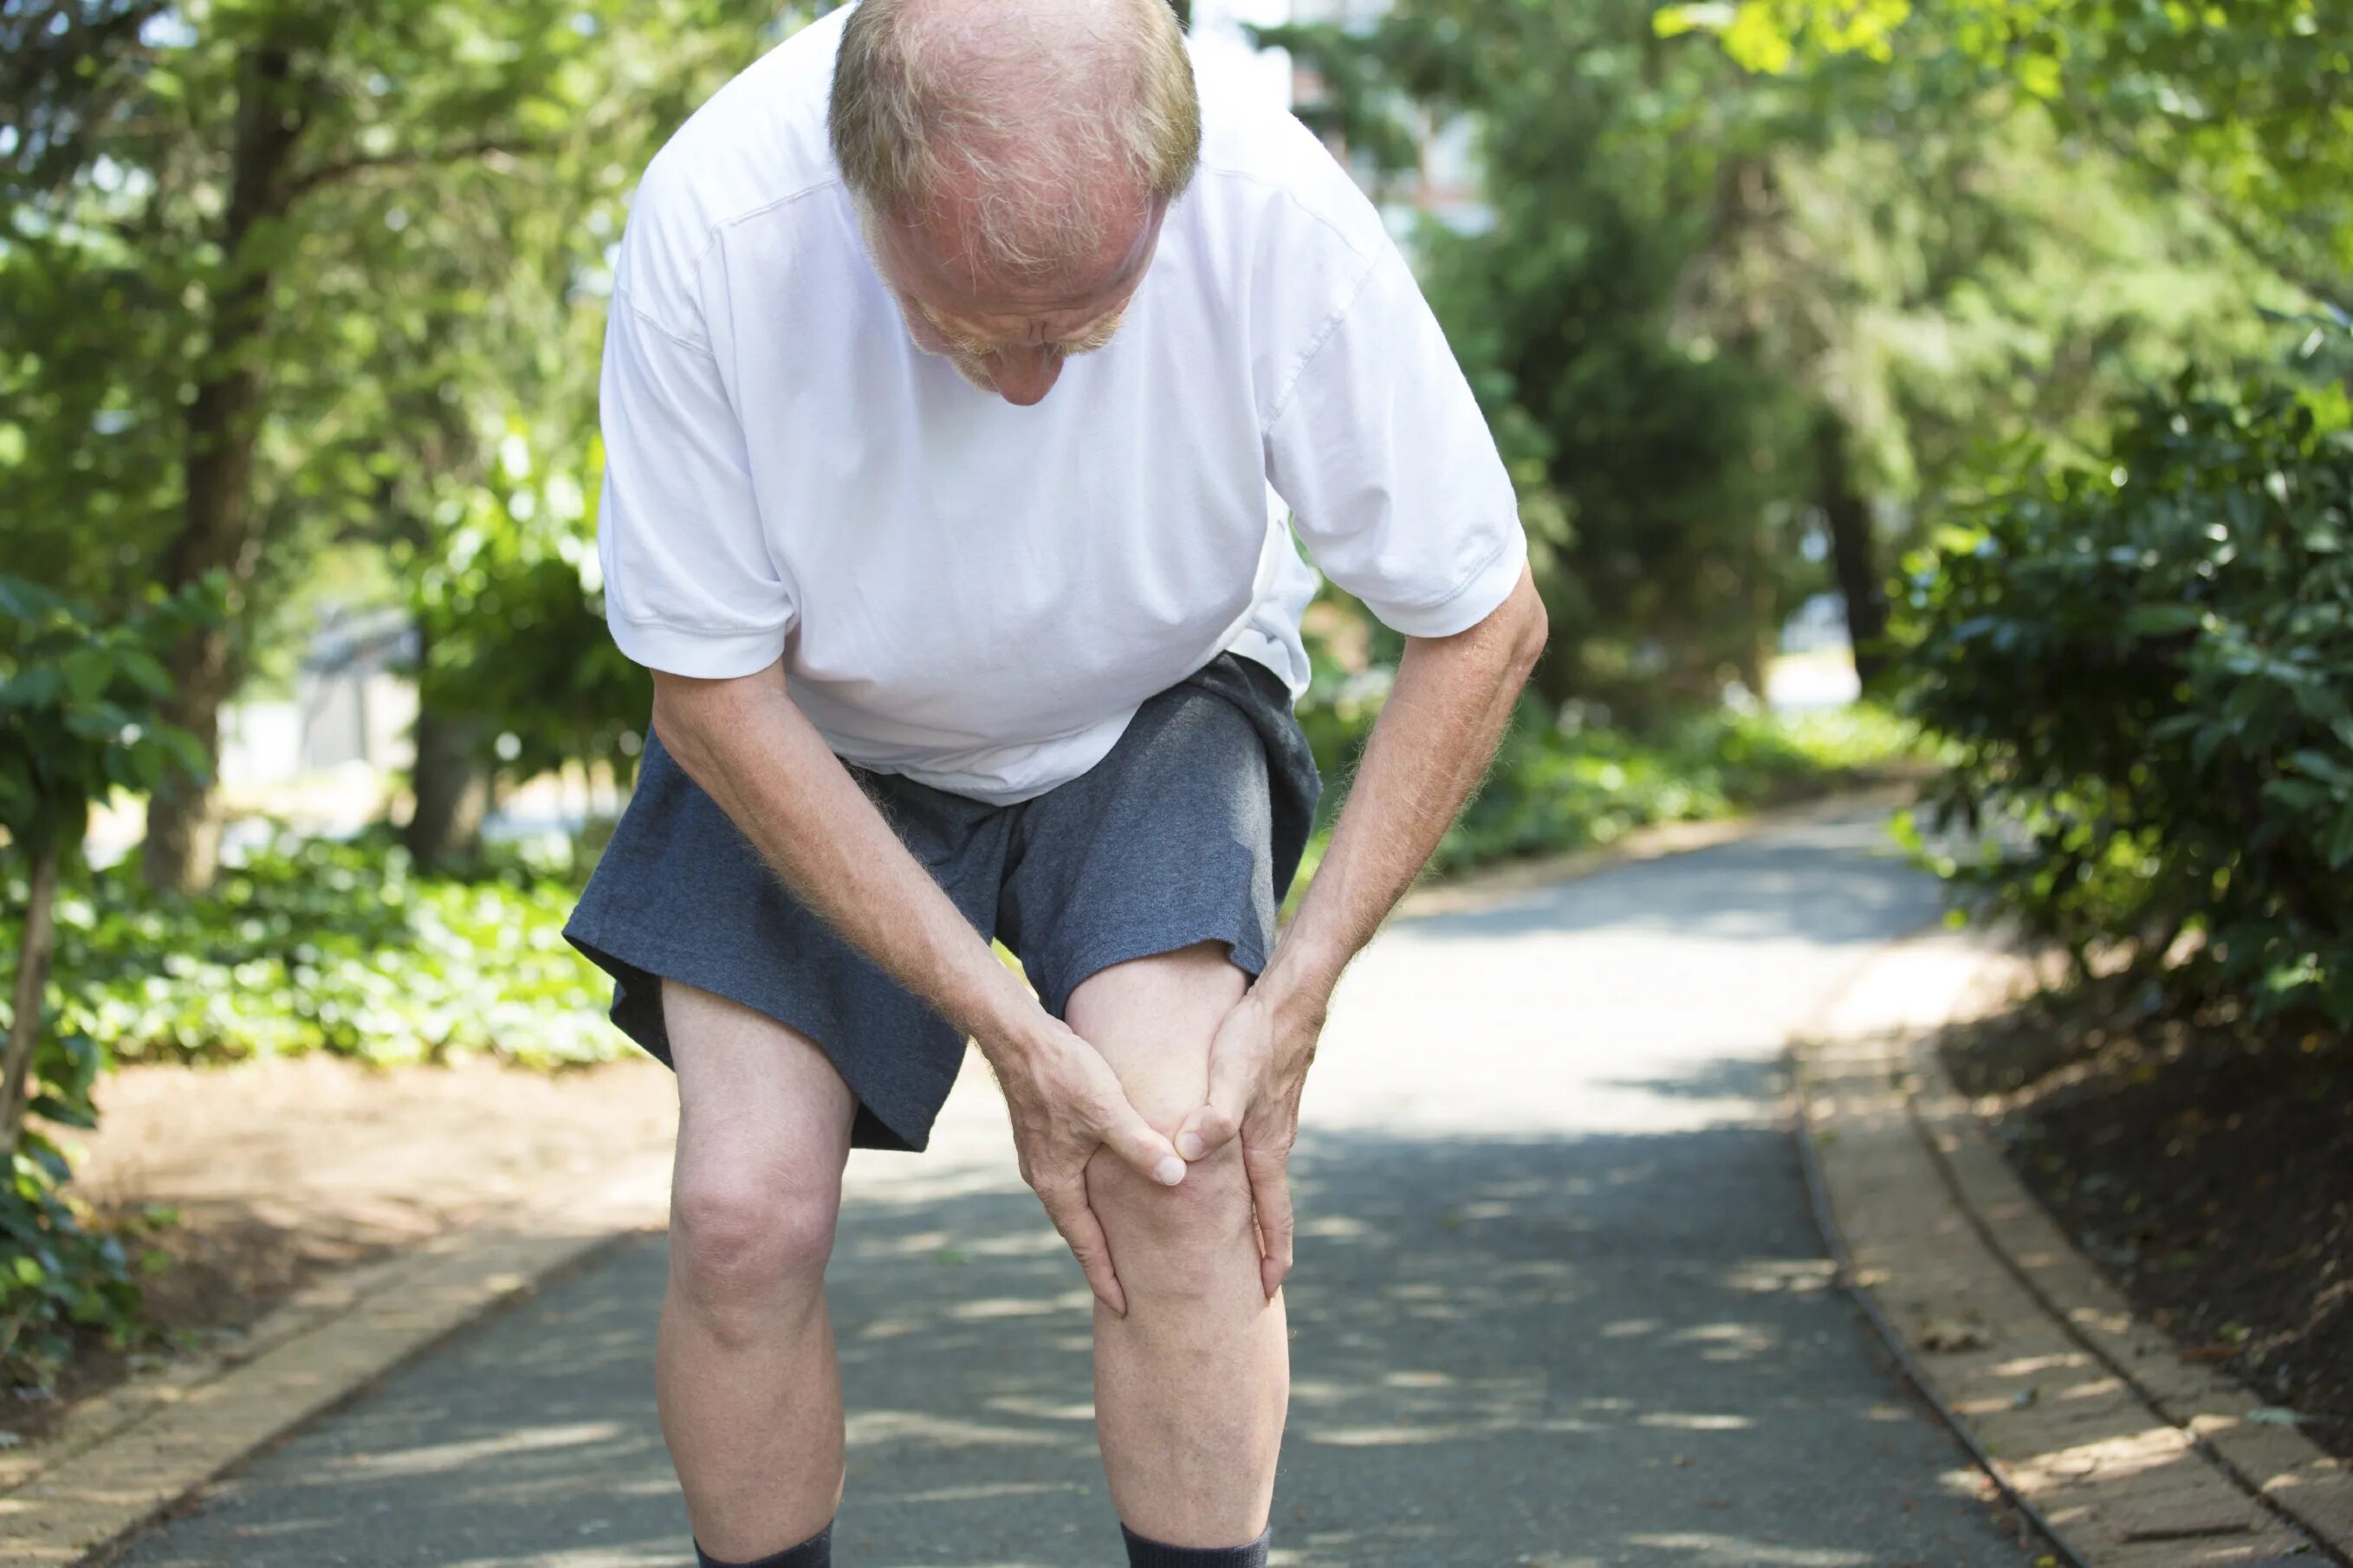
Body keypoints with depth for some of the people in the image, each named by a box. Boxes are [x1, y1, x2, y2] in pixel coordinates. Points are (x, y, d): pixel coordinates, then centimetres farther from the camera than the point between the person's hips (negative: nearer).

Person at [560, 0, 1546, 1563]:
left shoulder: (1278, 216, -32)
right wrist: (1005, 1026, -23)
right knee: (746, 1208, -14)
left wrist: (1298, 994, -21)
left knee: (1180, 1160, -21)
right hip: (826, 731, 0)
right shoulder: (714, 220, -32)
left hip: (1149, 706, 0)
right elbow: (713, 688, -20)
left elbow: (1482, 621, -16)